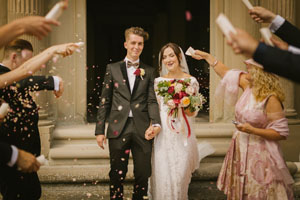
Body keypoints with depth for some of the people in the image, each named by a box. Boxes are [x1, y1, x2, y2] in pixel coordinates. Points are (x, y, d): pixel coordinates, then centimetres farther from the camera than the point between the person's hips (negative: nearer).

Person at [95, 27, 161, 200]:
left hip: (142, 129, 1)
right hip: (118, 128, 0)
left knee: (143, 174, 6)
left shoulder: (149, 71, 11)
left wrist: (156, 122, -16)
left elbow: (152, 100, 3)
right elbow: (105, 101, 8)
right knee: (117, 174, 6)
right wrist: (100, 130, 3)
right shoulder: (113, 68, 9)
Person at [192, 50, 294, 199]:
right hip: (240, 151, 7)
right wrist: (206, 56, 20)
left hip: (258, 155, -7)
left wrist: (252, 130, -25)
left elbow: (281, 133, -18)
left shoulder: (271, 99, -20)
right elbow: (226, 73, 14)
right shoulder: (249, 86, 1)